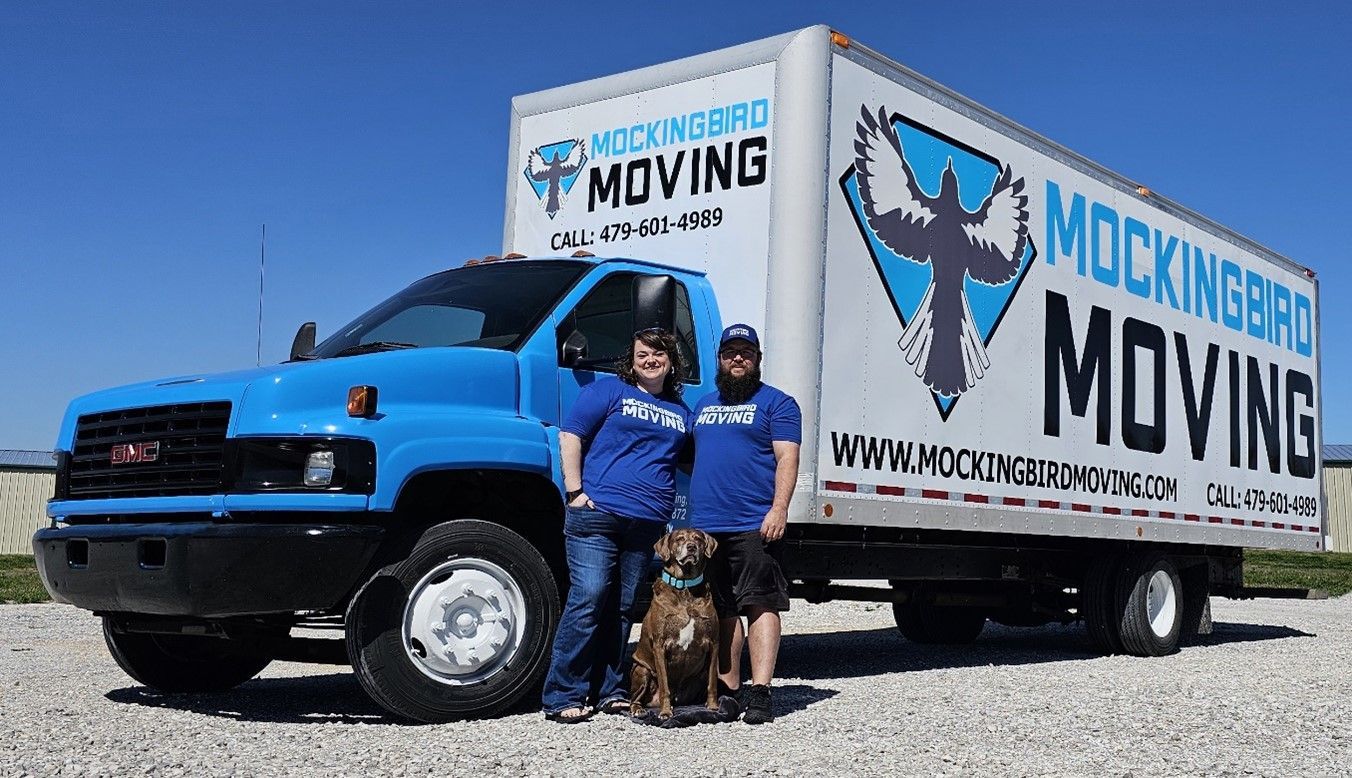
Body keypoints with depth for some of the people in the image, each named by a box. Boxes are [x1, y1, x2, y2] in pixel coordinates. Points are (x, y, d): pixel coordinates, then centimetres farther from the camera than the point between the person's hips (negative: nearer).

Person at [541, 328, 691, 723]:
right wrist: (576, 491, -9)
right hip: (598, 514, -5)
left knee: (622, 608, 8)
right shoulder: (609, 391, 5)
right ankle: (563, 697, -6)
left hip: (648, 523, 5)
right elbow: (570, 436, -1)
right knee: (588, 600, -11)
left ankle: (609, 691, 16)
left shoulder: (680, 412, 20)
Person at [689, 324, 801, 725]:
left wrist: (778, 509, -17)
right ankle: (727, 689, 15)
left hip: (755, 525, -6)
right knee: (721, 610, 9)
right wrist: (691, 515, 15)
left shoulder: (776, 402, 3)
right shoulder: (703, 405, 22)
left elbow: (787, 459, -6)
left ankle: (760, 691, -10)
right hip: (705, 526, 6)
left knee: (759, 604, -9)